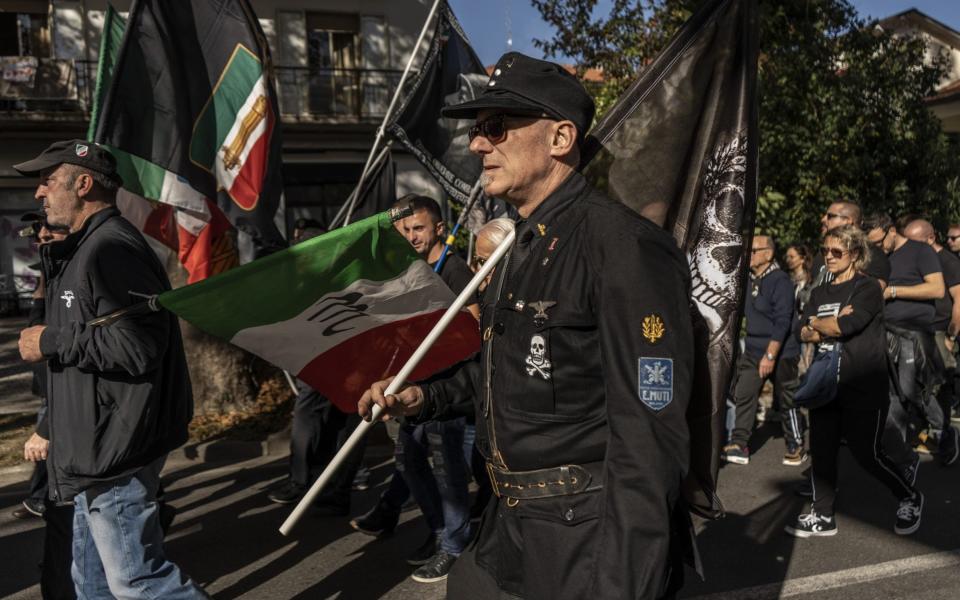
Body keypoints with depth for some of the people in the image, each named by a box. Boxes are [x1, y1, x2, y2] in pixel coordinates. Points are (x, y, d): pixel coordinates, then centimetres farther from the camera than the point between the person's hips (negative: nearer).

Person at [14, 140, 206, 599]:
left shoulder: (110, 249, -18)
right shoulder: (87, 247, 17)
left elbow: (137, 345, -28)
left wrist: (49, 342, -18)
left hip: (115, 453, -11)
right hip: (98, 452, 11)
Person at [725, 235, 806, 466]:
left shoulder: (780, 280, -15)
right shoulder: (749, 279, 7)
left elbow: (783, 322, -21)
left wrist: (770, 355, -25)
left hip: (781, 352, -6)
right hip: (753, 351, 6)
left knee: (786, 401, 6)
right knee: (743, 397, 0)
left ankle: (796, 446, 21)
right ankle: (738, 445, 5)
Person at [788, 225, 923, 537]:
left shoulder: (868, 288, -6)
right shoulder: (819, 293, 14)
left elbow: (846, 325, -21)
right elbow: (804, 333, 3)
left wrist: (816, 323, -3)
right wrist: (833, 325, -14)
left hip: (864, 389, -6)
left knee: (866, 453, 1)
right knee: (821, 451, 4)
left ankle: (910, 498, 26)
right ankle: (822, 517, 15)